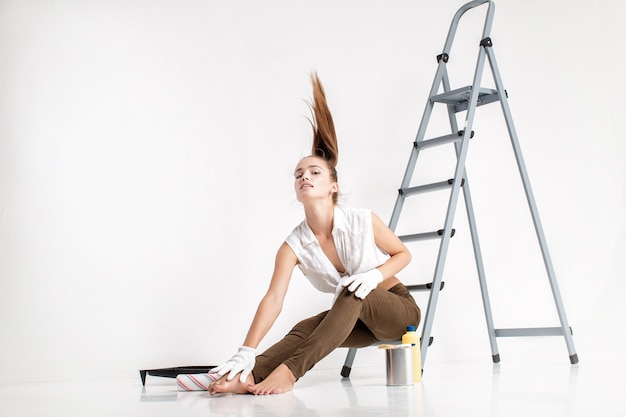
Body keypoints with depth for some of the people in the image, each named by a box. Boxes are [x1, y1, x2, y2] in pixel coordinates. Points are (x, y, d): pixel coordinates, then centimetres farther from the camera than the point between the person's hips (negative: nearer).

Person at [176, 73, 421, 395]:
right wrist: (246, 353, -41)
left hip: (399, 309, -3)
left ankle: (289, 371, -46)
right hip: (352, 318, 3)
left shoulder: (363, 222, -22)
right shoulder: (295, 245, -17)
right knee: (307, 328, -27)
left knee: (354, 293, -35)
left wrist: (375, 275, -27)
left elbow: (403, 253, -5)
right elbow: (273, 299, -28)